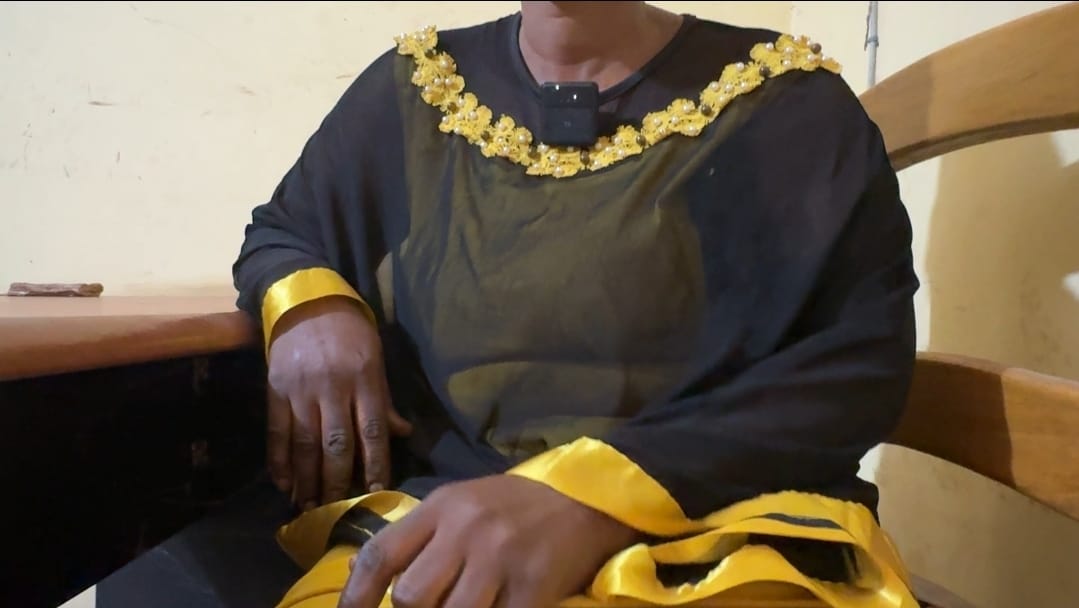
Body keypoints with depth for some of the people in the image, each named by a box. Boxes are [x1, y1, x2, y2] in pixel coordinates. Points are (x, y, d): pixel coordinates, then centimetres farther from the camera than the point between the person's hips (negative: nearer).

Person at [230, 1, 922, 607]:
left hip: (718, 537, -1)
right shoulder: (411, 88, 10)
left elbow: (864, 358, -9)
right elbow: (278, 233, 23)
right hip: (426, 537, 2)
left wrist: (595, 495, -23)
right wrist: (307, 304, -3)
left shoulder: (786, 99, 1)